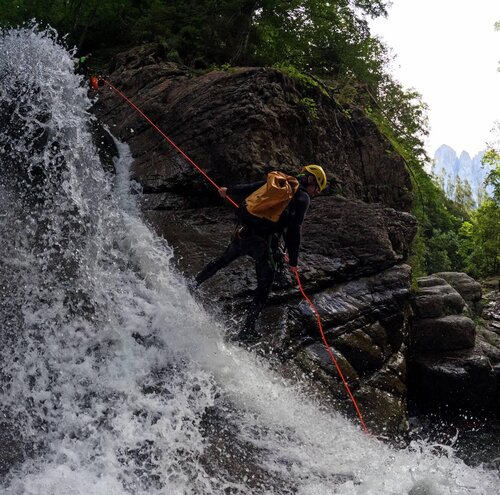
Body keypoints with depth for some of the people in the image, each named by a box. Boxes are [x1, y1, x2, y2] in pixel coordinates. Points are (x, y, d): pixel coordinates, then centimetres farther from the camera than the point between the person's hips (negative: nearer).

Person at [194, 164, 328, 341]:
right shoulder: (303, 197, -1)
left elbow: (248, 189, 19)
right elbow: (293, 230, -7)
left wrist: (228, 190, 38)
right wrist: (293, 260, -1)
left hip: (242, 234, 5)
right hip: (263, 243, -5)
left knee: (221, 261, 31)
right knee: (263, 288, 11)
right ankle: (247, 330, 11)